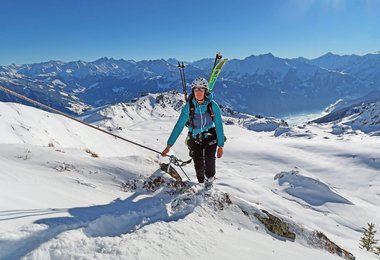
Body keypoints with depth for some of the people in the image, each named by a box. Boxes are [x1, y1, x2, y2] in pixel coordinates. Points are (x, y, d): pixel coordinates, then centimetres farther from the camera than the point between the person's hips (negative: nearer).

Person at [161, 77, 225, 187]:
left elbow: (219, 126, -10)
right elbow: (179, 126, -13)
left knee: (209, 157, -24)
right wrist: (169, 145, -16)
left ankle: (210, 177, 7)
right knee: (198, 165, -6)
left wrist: (220, 146, -12)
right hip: (195, 138, 1)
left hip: (210, 137, 0)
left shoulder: (213, 105, -16)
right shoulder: (189, 106, -15)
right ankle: (201, 183, 24)